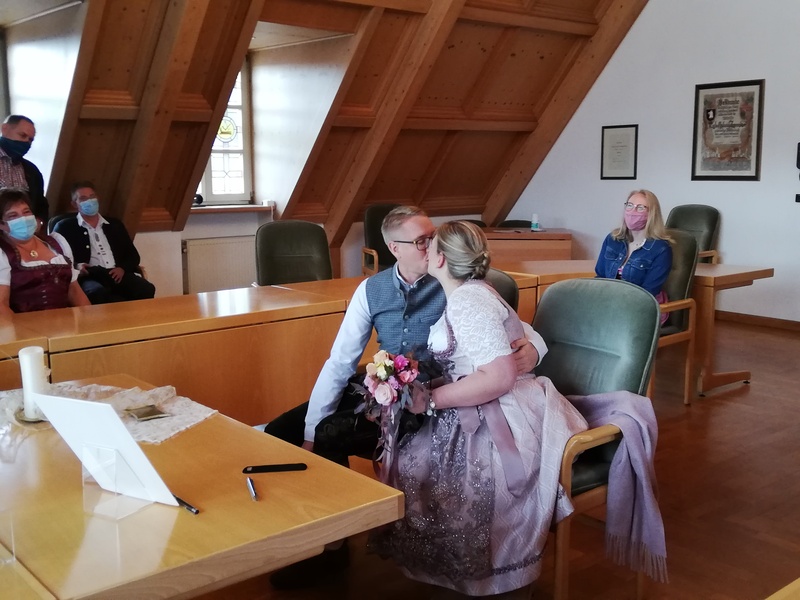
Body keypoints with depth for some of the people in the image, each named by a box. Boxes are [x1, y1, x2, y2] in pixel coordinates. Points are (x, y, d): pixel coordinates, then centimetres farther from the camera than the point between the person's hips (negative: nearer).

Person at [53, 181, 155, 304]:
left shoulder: (115, 224, 24)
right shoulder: (65, 227, 14)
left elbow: (133, 255, 21)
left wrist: (123, 268, -1)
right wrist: (76, 266, -14)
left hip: (117, 274, 3)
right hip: (90, 276, -3)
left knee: (147, 289, -30)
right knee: (97, 293, -40)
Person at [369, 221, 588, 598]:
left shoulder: (468, 300, -16)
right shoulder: (466, 294, 14)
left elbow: (500, 376, -26)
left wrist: (430, 401, -22)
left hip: (505, 421, -9)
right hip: (485, 415, 9)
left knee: (414, 465, -16)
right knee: (407, 450, -1)